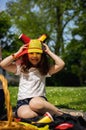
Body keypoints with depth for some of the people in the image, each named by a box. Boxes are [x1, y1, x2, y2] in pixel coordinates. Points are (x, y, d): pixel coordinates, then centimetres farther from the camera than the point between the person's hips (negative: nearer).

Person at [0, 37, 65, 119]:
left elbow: (61, 64, -1)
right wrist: (18, 53, 4)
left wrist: (49, 52, 8)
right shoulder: (20, 68, 12)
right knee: (25, 114, -39)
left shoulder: (45, 69, 12)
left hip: (39, 99, 0)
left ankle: (59, 113, -20)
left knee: (35, 103, -41)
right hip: (23, 101, 0)